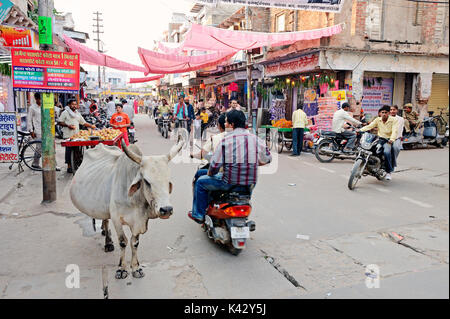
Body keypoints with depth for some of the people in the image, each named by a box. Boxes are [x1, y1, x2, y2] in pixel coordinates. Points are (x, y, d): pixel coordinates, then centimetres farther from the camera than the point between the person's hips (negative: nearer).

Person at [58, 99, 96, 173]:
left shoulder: (78, 113, 19)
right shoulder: (65, 112, 0)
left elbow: (84, 123, 20)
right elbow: (60, 122, -3)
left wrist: (91, 126, 6)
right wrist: (68, 125, -16)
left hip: (76, 135, 6)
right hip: (68, 135, -5)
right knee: (69, 150, -5)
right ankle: (69, 166, 0)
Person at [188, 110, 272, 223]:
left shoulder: (225, 140, -14)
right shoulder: (257, 140, -2)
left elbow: (215, 165, -13)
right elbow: (267, 159, 12)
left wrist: (210, 174, 9)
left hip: (230, 183, -4)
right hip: (251, 183, 5)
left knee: (200, 182, 17)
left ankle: (198, 214, 26)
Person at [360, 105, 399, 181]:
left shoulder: (394, 120, -3)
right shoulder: (378, 120, 9)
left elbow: (395, 131, -16)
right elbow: (369, 126, -1)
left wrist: (392, 139, -36)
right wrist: (360, 130, -20)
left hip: (388, 140, -4)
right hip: (379, 139, 4)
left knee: (387, 152, -32)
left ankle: (389, 172, -14)